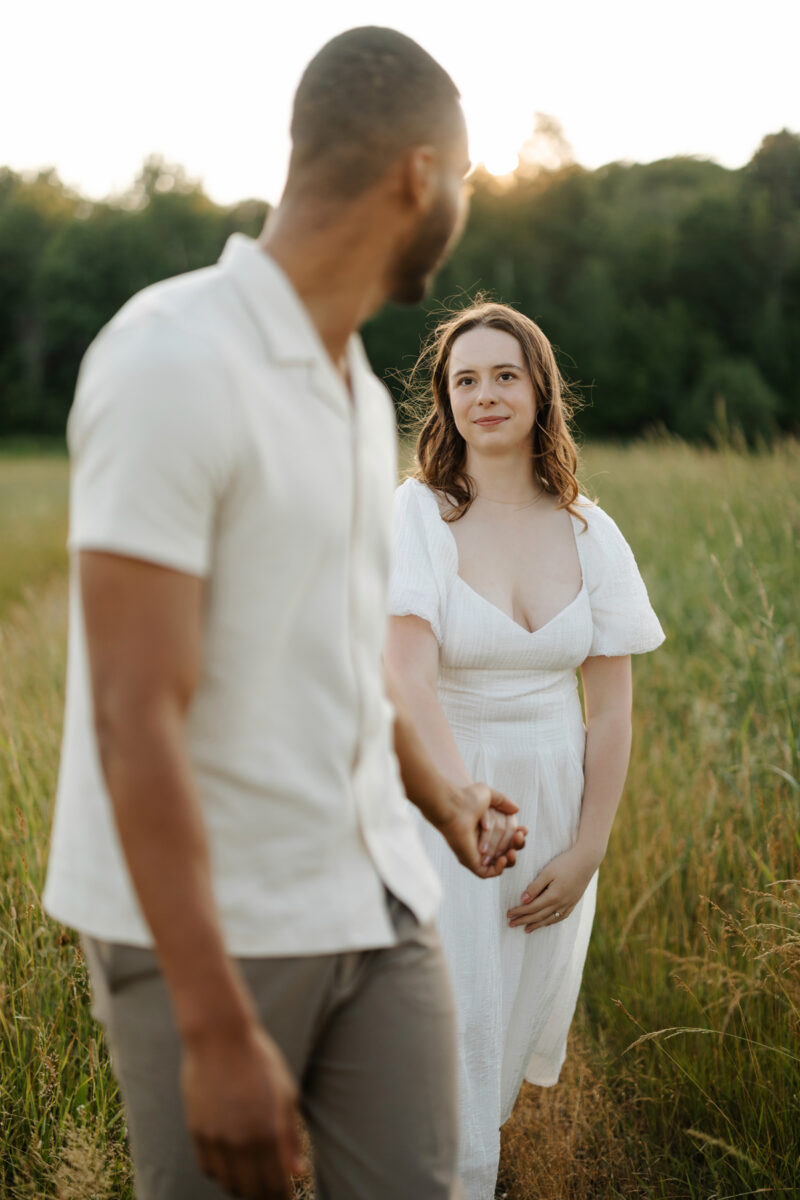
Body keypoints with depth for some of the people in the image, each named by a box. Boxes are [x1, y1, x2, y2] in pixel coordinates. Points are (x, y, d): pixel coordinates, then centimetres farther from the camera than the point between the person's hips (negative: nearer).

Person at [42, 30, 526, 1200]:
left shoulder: (360, 391, 10)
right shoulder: (171, 362, -17)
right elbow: (135, 722, -21)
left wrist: (444, 799, 34)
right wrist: (217, 1033, -23)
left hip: (375, 905, 7)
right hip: (204, 926, -7)